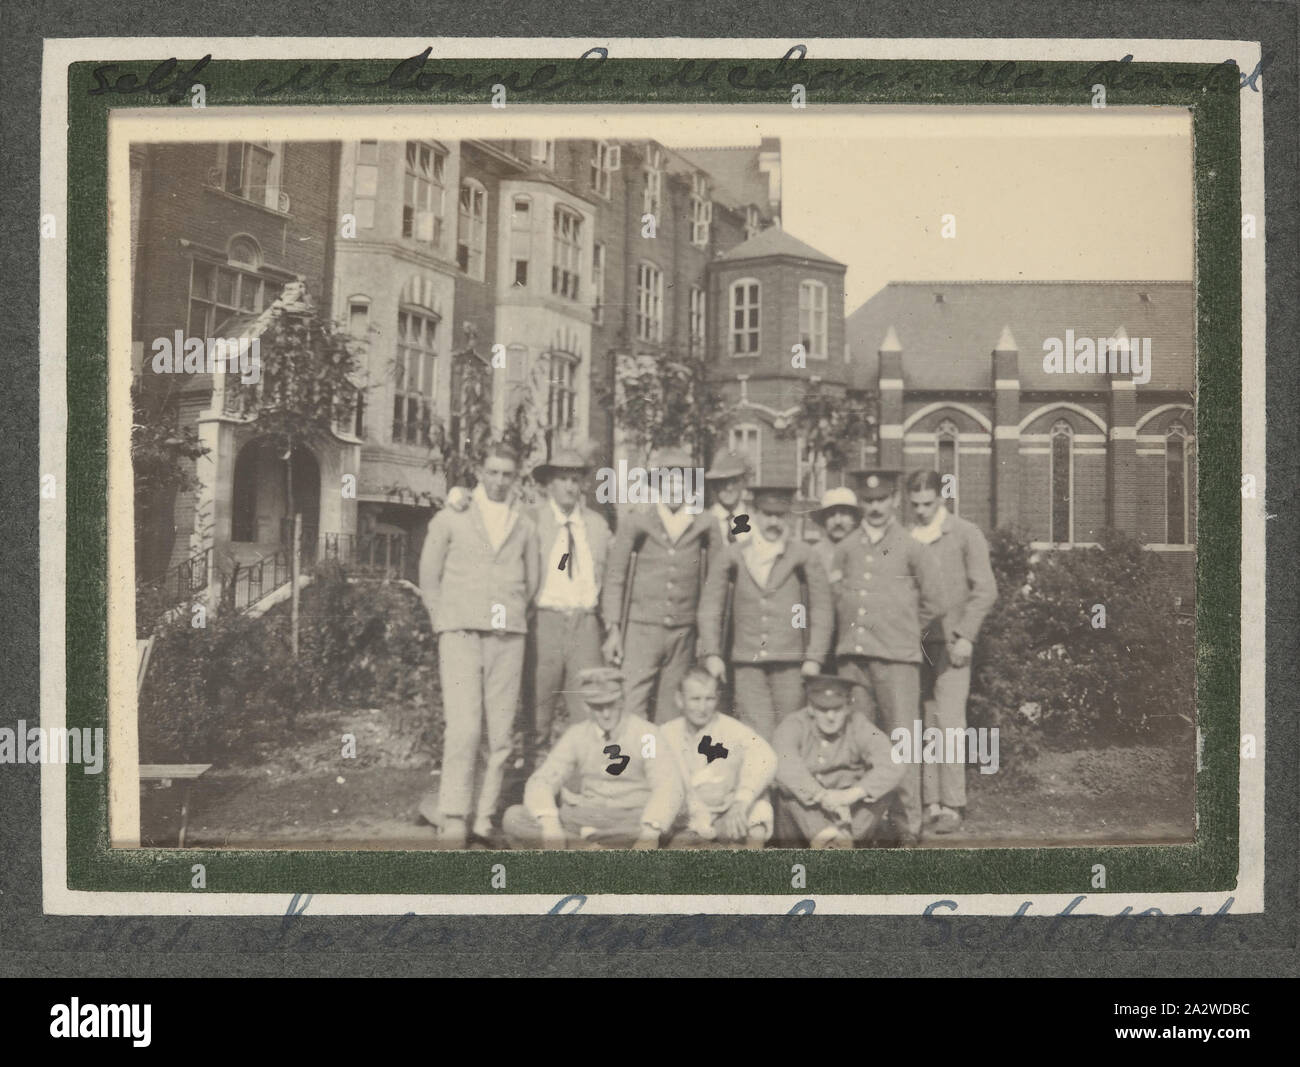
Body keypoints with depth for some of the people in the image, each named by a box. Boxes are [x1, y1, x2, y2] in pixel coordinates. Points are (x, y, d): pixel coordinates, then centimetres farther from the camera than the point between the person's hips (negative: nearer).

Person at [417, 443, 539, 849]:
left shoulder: (525, 526, 13)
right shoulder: (450, 518, 8)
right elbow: (429, 577, 12)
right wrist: (448, 622, 10)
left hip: (508, 637, 3)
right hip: (461, 634, -3)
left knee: (500, 731, -1)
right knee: (463, 727, -14)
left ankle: (484, 818, 5)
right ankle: (452, 819, -11)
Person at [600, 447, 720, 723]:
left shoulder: (704, 526, 7)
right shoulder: (636, 522, 4)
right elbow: (614, 577, 5)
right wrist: (613, 629, -2)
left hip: (683, 632, 2)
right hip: (643, 628, -2)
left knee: (669, 709, 4)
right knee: (632, 704, -10)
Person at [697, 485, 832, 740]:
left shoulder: (801, 555, 5)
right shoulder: (734, 556, 8)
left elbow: (822, 609, 6)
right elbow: (710, 606, 8)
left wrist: (814, 658, -1)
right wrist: (712, 654, -1)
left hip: (789, 662, 0)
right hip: (747, 664, 1)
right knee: (758, 736, -11)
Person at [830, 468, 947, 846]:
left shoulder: (911, 548, 2)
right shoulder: (844, 549, 11)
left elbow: (933, 602, 9)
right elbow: (831, 595, 21)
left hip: (897, 658, -4)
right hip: (852, 657, 4)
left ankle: (909, 825, -2)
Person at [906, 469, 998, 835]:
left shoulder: (965, 534, 3)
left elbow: (985, 590, 0)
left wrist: (965, 636, -8)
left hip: (950, 641, -3)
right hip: (914, 642, 3)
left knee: (948, 721, -10)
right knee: (923, 725, 1)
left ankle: (952, 806, -6)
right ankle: (930, 805, 5)